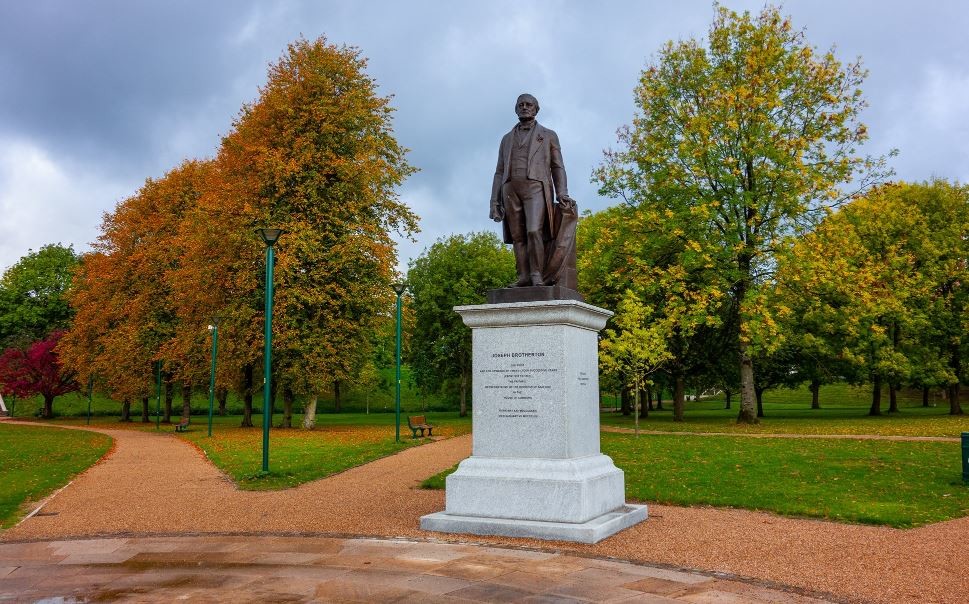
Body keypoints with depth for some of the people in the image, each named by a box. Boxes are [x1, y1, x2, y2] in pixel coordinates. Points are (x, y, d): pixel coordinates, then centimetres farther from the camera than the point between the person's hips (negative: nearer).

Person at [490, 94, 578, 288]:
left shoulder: (548, 135, 17)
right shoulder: (507, 139, 24)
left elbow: (557, 167, 9)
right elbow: (499, 172, 19)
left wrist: (562, 194, -7)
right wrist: (494, 200, 7)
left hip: (536, 187, -3)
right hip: (510, 189, 3)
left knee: (534, 231, -21)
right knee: (517, 236, -4)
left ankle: (537, 275, -18)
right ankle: (523, 276, -6)